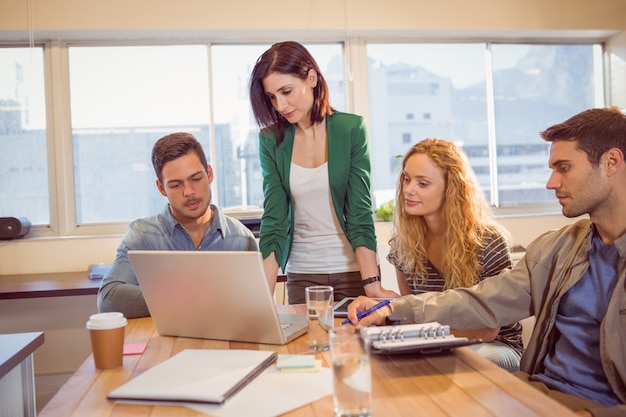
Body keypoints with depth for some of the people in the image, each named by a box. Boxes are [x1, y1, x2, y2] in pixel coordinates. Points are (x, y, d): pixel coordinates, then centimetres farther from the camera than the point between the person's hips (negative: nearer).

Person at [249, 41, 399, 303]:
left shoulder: (351, 129, -8)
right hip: (301, 275, 2)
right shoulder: (271, 141, -2)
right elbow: (274, 221, -6)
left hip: (353, 270, -2)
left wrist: (373, 285, -19)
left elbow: (360, 214, -11)